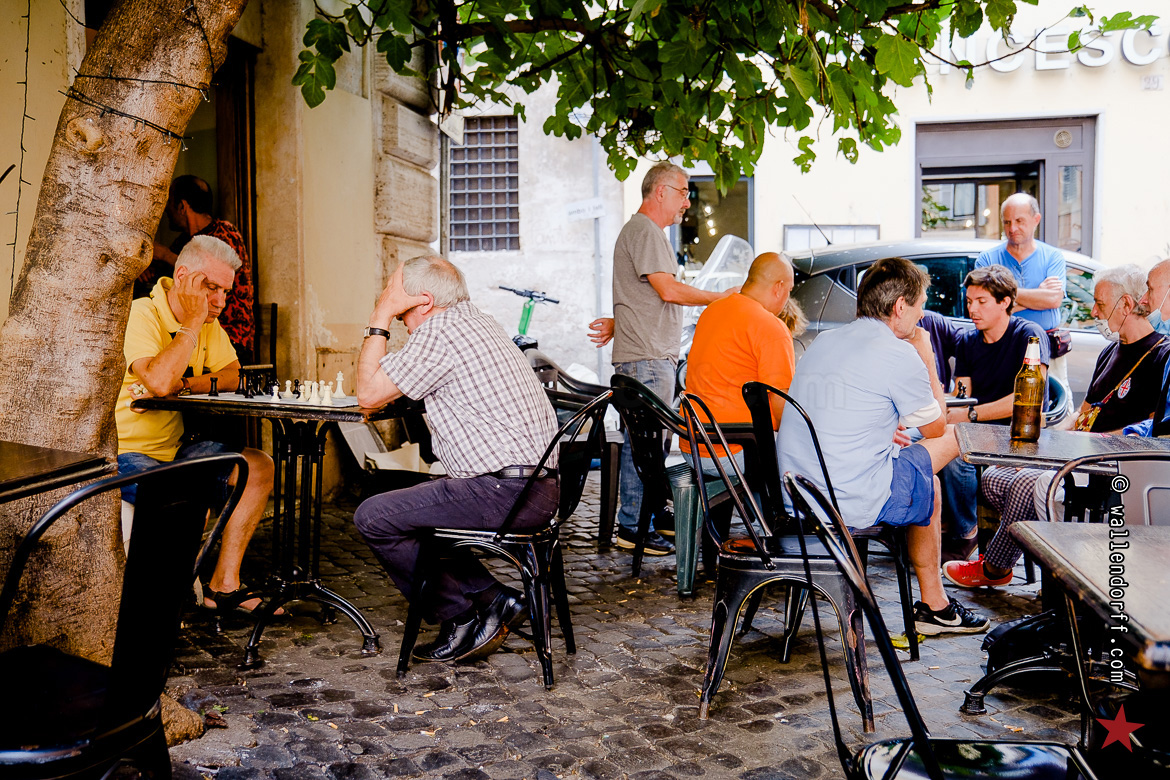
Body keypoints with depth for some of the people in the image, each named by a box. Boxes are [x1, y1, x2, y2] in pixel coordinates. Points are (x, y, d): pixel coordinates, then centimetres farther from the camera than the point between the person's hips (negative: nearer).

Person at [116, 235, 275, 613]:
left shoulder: (209, 322, 8)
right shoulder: (140, 314, -18)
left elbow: (231, 376, 4)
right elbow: (159, 382, -33)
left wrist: (183, 384, -15)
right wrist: (192, 322, -24)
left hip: (174, 447, 8)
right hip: (124, 451, -8)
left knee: (258, 466, -3)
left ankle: (223, 585, 0)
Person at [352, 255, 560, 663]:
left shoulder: (439, 331, -11)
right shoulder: (480, 323, 19)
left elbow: (369, 393, -6)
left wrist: (381, 316, 0)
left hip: (505, 492, -10)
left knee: (373, 517, -1)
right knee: (410, 504, 26)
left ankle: (461, 620, 8)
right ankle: (494, 599, 16)